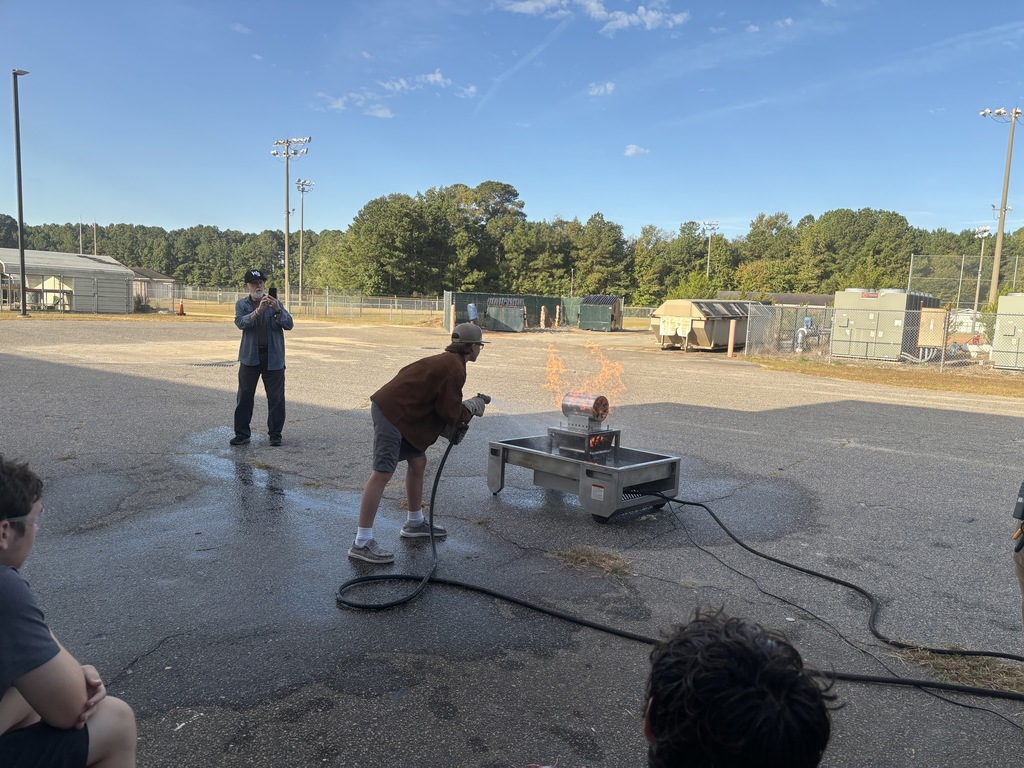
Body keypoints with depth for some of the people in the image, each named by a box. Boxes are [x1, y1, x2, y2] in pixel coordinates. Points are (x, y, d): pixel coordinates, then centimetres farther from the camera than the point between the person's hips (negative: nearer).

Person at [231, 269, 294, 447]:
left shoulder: (276, 303, 7)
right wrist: (259, 310, -28)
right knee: (244, 397, 3)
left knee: (276, 398, 2)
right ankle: (242, 433, 12)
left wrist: (277, 310, -22)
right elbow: (241, 322, -12)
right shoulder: (242, 304, 7)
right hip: (250, 357, 0)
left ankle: (275, 434, 12)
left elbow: (289, 325, -4)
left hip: (273, 357, 0)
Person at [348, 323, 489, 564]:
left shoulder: (448, 361, 19)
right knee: (382, 473, -11)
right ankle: (361, 543, -9)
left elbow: (438, 404, 22)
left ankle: (415, 523, 33)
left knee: (418, 462, 18)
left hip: (401, 412, 11)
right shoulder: (454, 368, -13)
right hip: (393, 414, -11)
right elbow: (449, 410, -13)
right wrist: (472, 407, 5)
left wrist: (453, 427, 12)